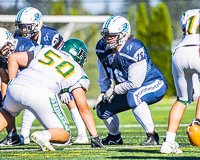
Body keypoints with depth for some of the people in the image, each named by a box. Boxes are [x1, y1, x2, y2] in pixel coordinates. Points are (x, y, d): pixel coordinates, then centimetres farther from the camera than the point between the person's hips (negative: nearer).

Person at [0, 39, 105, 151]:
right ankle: (45, 136, -21)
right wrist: (95, 137, 16)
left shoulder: (45, 50, 29)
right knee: (64, 135, 12)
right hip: (42, 95, -4)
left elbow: (13, 57, 23)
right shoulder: (77, 72, 20)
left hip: (15, 87, 4)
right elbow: (84, 109, 14)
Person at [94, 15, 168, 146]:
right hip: (130, 90, 8)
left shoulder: (134, 50, -32)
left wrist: (114, 90, -17)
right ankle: (115, 137, 35)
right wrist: (103, 93, 6)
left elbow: (134, 83, -28)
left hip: (154, 84, -8)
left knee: (133, 96, -39)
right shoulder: (103, 48, -7)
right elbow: (104, 76, 13)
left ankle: (152, 136, -31)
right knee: (103, 109, 5)